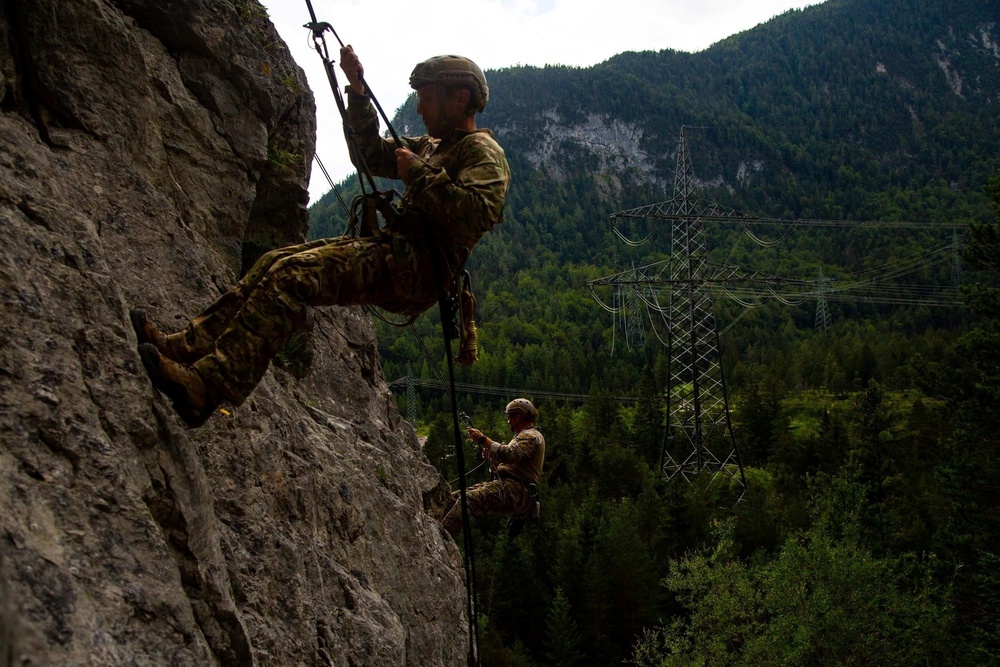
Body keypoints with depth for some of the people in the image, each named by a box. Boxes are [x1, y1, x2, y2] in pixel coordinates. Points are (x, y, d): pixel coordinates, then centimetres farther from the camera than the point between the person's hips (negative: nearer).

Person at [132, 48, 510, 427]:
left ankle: (208, 386, -35)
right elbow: (371, 155, 33)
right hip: (394, 254, 10)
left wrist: (418, 173, -14)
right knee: (275, 262, 6)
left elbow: (479, 215, -23)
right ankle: (188, 346, 1)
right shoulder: (433, 147, 27)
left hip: (416, 267, -10)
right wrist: (357, 90, 22)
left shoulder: (483, 151, -3)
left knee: (292, 275, -26)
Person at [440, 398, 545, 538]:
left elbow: (509, 454, -22)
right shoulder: (522, 436, 31)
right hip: (506, 485, 10)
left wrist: (483, 439, -16)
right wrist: (491, 457, 9)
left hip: (517, 490, -10)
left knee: (468, 499, -29)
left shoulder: (531, 436, -2)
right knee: (454, 498, -2)